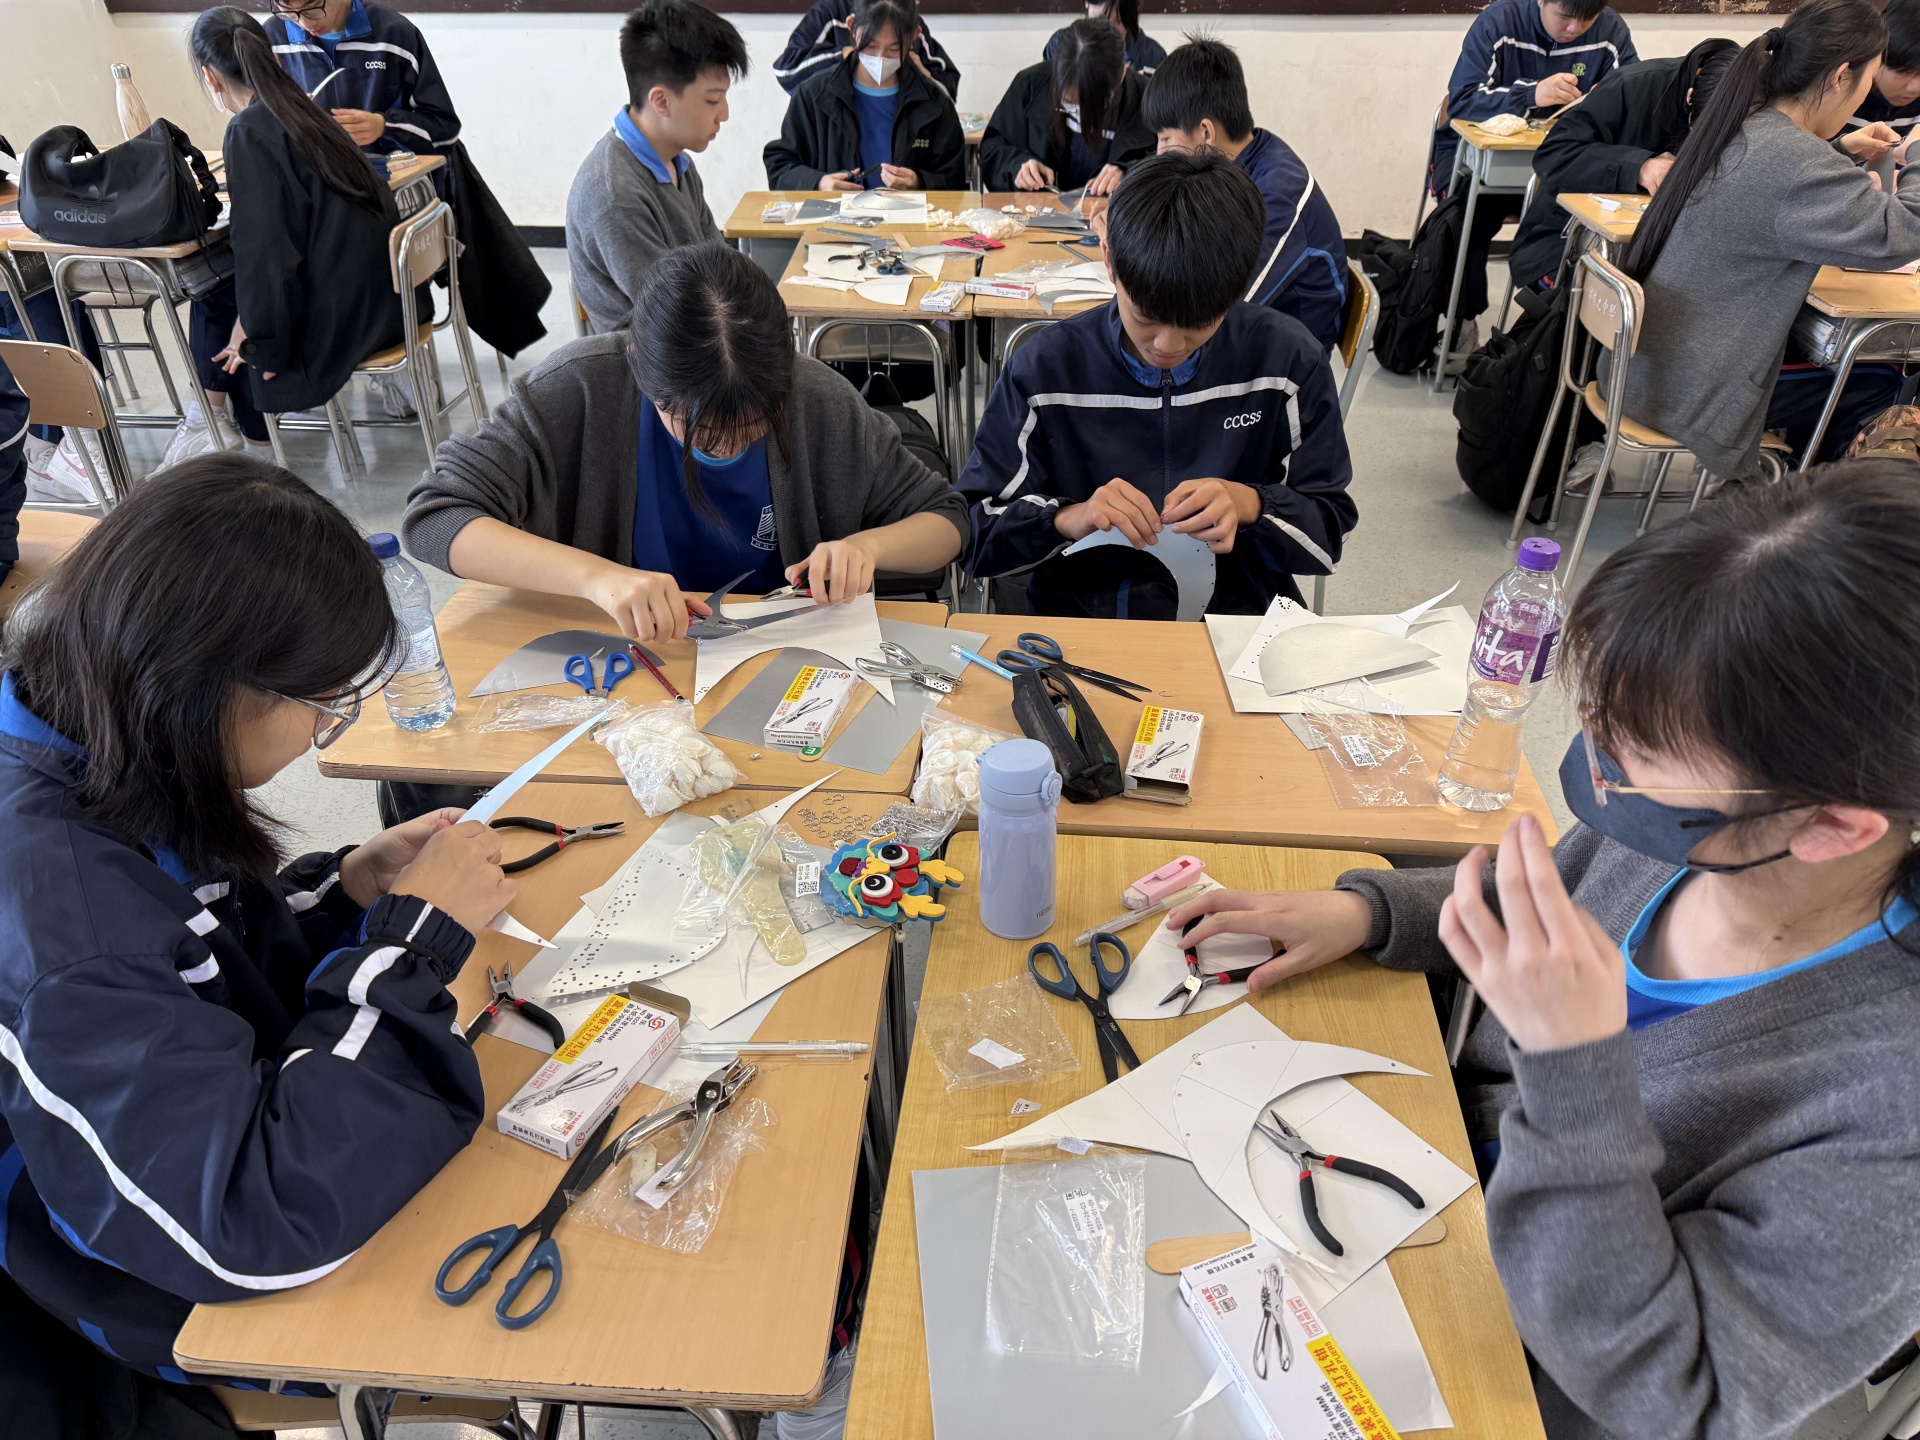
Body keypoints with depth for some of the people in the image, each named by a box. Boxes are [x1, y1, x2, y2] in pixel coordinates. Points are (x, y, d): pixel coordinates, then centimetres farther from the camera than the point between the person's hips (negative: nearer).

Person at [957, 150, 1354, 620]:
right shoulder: (1046, 366, -4)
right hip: (1079, 620, -2)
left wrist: (1249, 505, -16)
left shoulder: (1287, 358, -1)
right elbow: (974, 531, -2)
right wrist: (1067, 519, -20)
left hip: (1239, 619, 3)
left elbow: (1329, 529, 4)